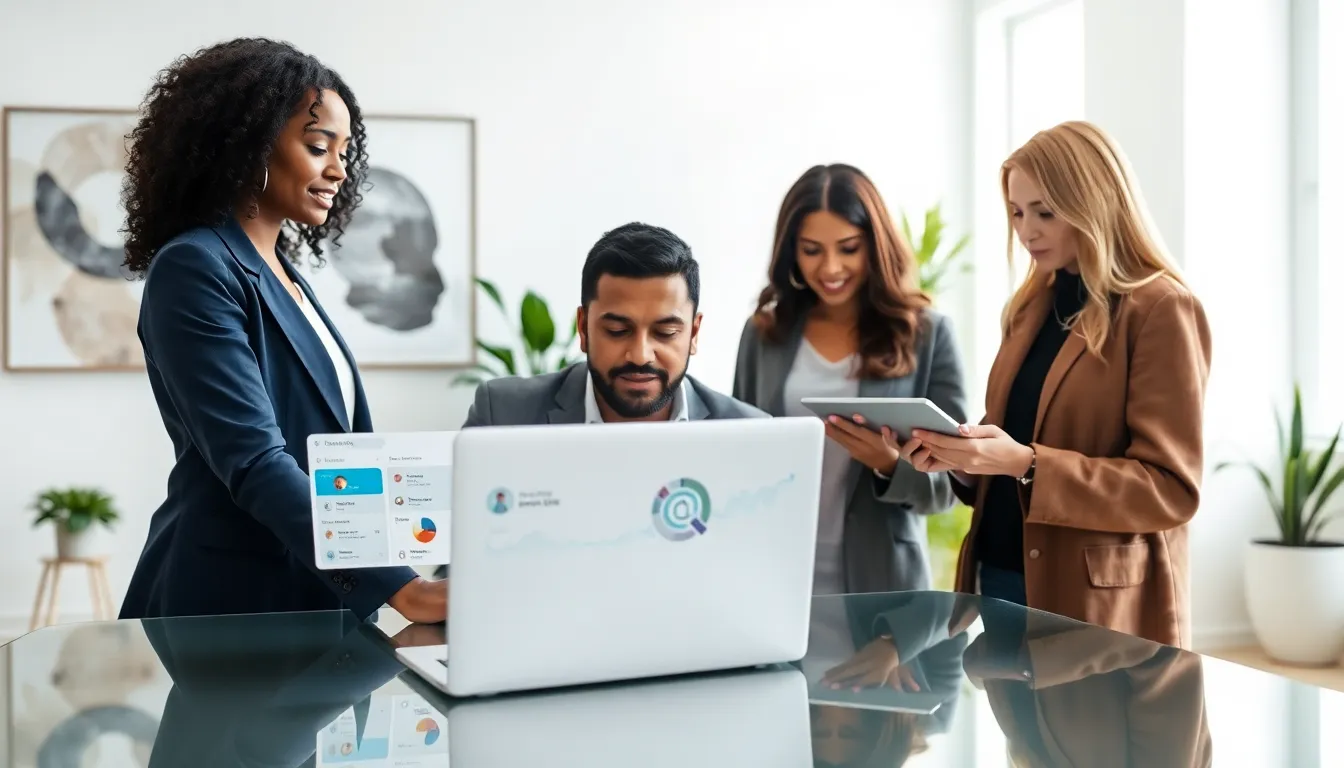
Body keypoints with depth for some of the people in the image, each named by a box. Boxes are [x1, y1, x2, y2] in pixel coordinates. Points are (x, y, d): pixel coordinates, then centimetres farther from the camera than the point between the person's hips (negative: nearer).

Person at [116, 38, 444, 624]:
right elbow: (255, 464, -24)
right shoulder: (192, 270, -14)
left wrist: (400, 583, 10)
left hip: (310, 600, 8)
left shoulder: (283, 276, 12)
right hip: (230, 603, -8)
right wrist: (398, 587, -31)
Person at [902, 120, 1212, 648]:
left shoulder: (1161, 311, -11)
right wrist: (962, 458, -3)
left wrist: (1025, 463, -24)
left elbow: (1172, 489, -16)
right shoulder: (1032, 308, 12)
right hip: (1002, 582, 7)